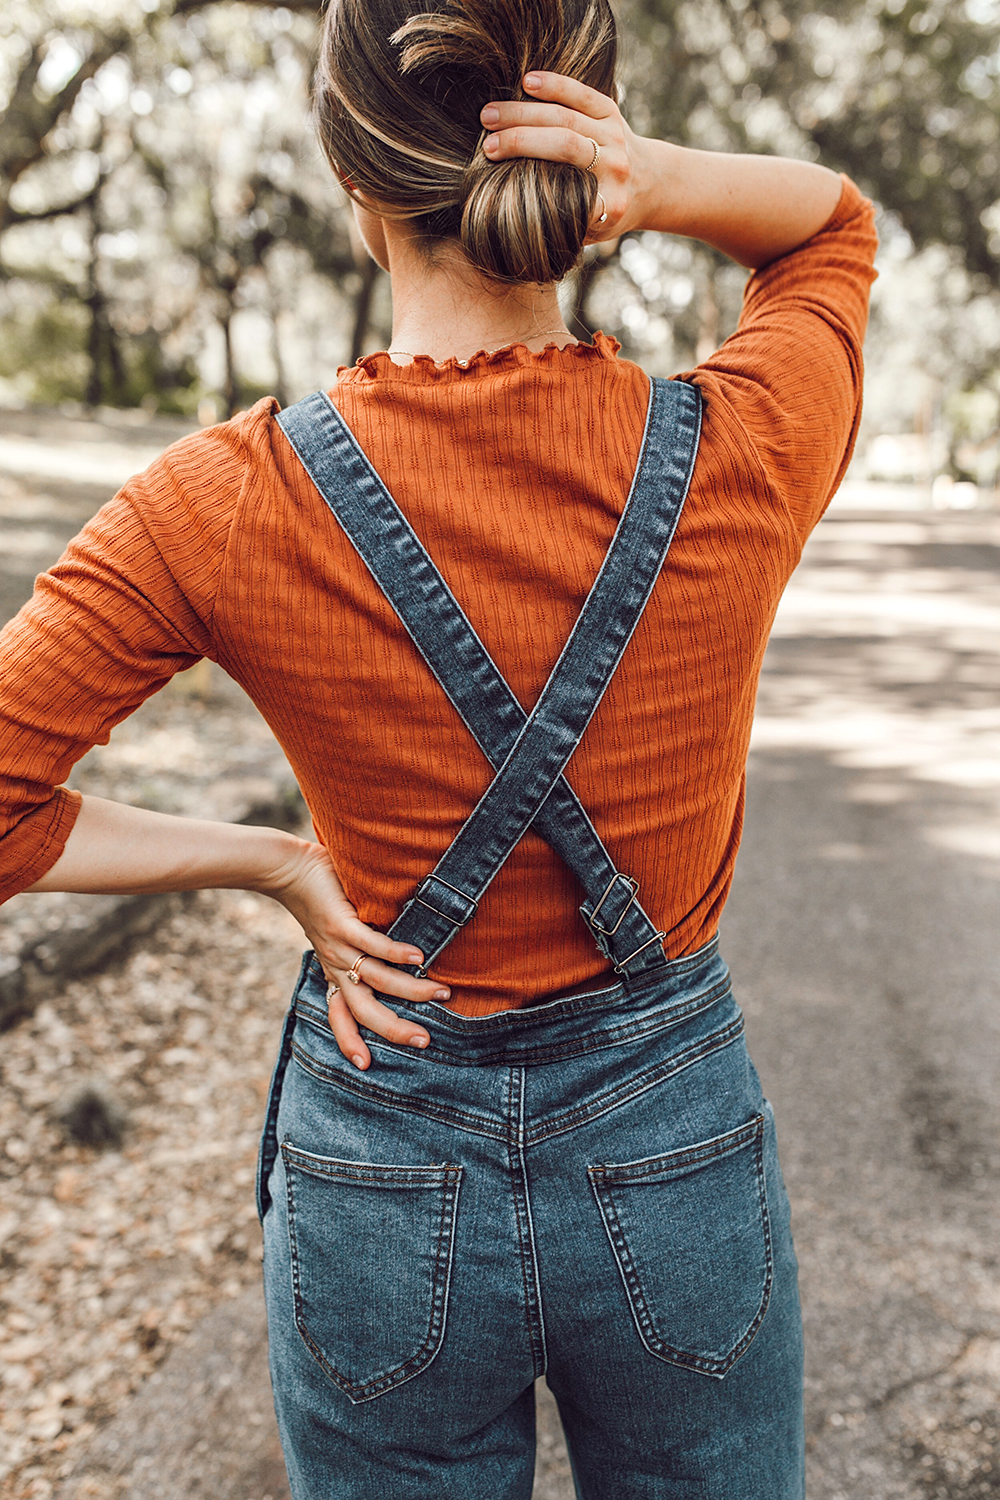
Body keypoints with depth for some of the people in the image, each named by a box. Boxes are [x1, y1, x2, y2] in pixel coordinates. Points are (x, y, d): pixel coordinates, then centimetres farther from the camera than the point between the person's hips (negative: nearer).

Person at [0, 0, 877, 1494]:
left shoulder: (228, 504, -18)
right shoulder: (743, 458, -16)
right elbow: (834, 222, 6)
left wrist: (273, 861, -7)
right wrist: (667, 184, -14)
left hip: (379, 1168, 0)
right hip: (673, 1156, 1)